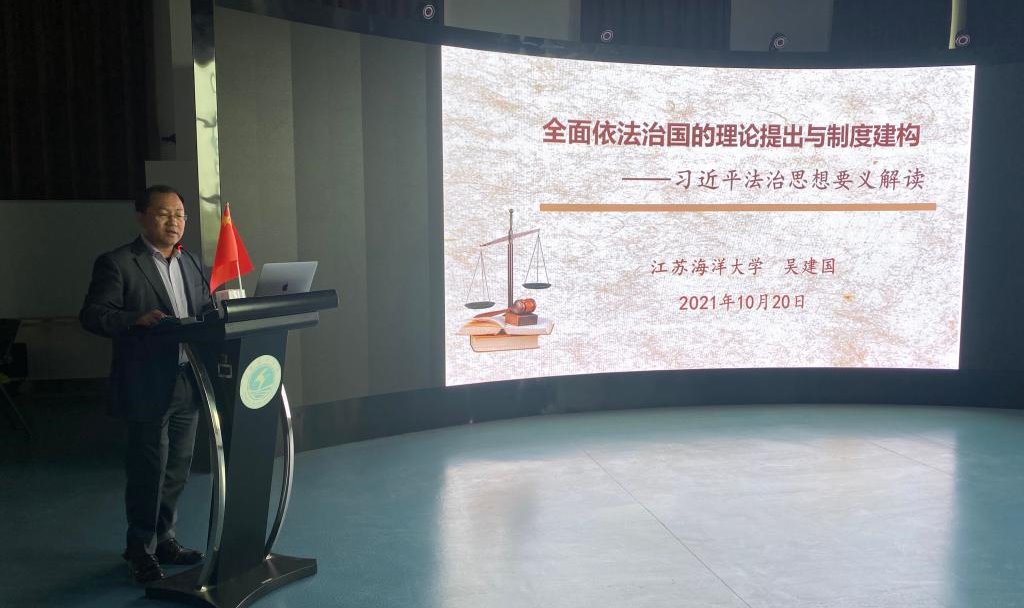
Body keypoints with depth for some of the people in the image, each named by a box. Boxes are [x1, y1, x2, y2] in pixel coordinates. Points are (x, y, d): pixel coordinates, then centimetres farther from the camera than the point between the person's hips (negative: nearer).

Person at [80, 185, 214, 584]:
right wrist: (136, 318, -28)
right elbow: (92, 315, -12)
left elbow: (205, 308, 17)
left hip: (188, 383, 6)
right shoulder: (117, 263, -7)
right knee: (148, 471, 3)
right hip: (147, 387, -6)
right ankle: (140, 550, 20)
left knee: (178, 469, 15)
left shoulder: (190, 263, 13)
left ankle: (163, 539, 31)